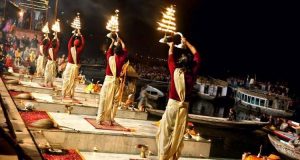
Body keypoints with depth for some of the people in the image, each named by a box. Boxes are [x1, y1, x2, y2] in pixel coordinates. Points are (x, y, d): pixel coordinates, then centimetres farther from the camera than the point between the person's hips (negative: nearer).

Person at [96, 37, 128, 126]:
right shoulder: (121, 59, -4)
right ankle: (110, 120, 7)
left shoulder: (110, 58, -3)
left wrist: (112, 43, 33)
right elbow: (125, 52, 16)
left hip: (108, 80, 0)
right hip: (116, 81, 0)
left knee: (104, 100, 3)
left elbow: (108, 51, 20)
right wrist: (121, 42, 27)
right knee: (114, 101, 6)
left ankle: (100, 119, 4)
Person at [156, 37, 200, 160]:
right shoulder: (193, 74, -3)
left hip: (173, 105, -3)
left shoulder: (175, 72, -9)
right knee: (178, 134, 11)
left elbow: (170, 59, 10)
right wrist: (186, 43, 19)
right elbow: (197, 56, 11)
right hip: (184, 107, 3)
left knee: (166, 132, 4)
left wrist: (171, 46, 26)